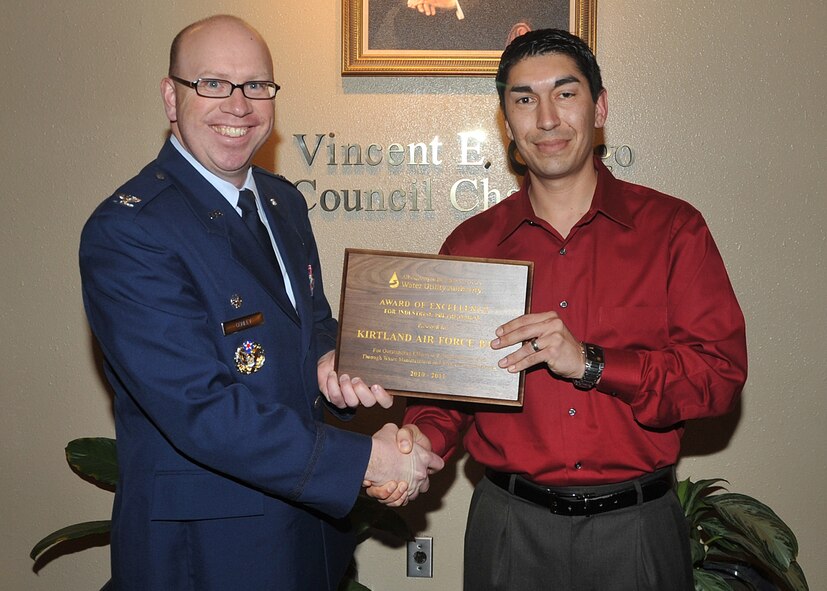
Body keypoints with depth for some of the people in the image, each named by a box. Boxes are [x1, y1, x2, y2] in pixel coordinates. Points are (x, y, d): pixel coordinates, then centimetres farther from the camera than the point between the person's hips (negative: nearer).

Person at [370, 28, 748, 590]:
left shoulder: (674, 228, -3)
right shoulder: (470, 245, 2)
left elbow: (723, 372, -9)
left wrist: (590, 363, -20)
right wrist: (423, 441, -14)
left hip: (637, 528, -1)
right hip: (510, 527, 1)